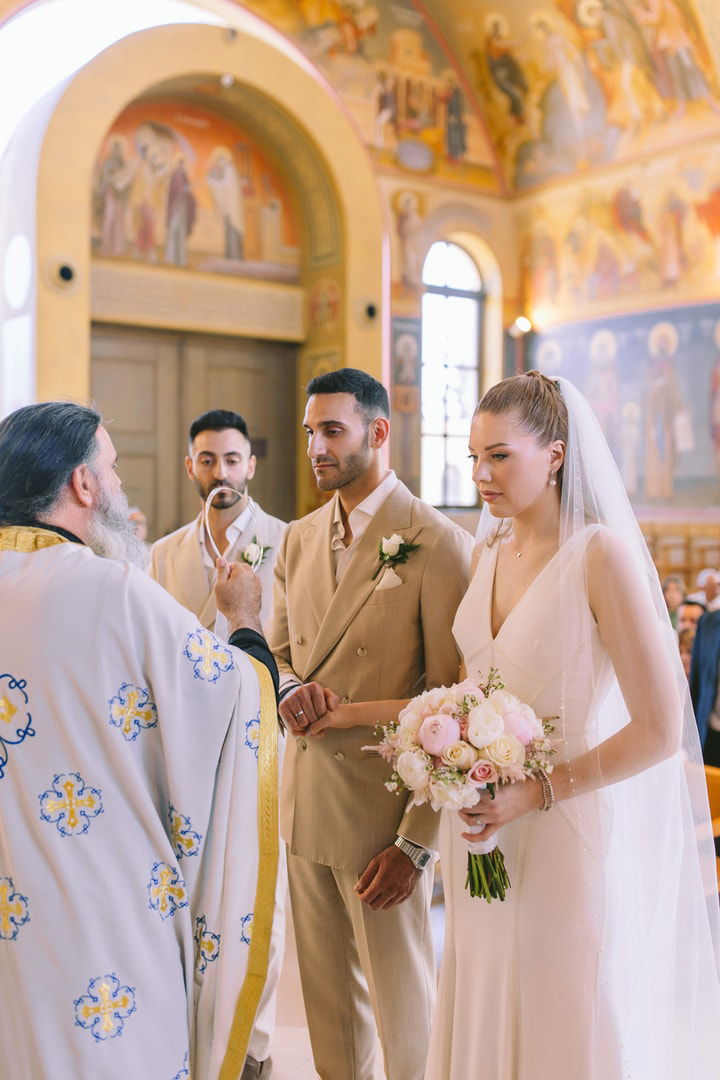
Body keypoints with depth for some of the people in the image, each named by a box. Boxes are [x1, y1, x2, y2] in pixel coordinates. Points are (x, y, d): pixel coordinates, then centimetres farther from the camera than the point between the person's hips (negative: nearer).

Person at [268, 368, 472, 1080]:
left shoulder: (439, 545, -13)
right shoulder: (298, 540, 9)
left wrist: (417, 843, -16)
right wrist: (291, 688, -7)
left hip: (383, 808, -6)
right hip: (303, 800, 6)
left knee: (403, 1003, 10)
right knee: (326, 996, 19)